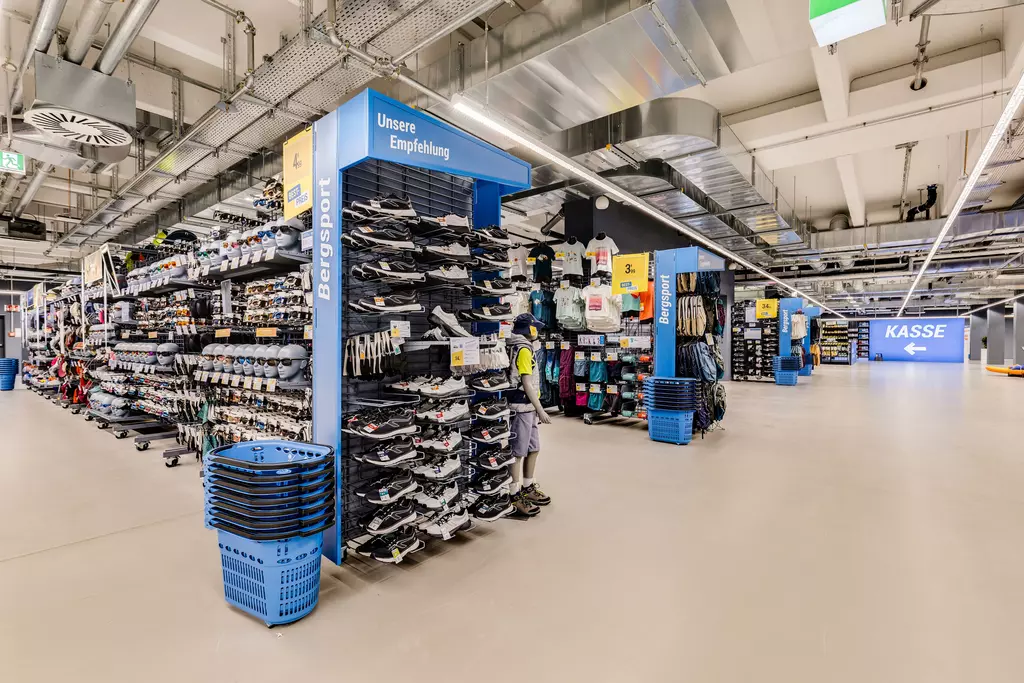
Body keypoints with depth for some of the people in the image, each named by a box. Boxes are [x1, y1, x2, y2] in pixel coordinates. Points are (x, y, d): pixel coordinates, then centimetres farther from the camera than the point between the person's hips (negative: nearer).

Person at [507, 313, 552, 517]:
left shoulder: (522, 348, 15)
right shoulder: (523, 350, -14)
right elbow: (526, 384, -18)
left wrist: (536, 409, 18)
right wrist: (541, 410, -14)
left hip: (527, 408, 10)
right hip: (522, 408, -10)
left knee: (533, 449, 17)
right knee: (518, 453, -3)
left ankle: (528, 488, 30)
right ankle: (515, 498, 6)